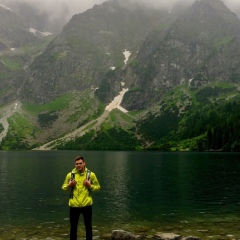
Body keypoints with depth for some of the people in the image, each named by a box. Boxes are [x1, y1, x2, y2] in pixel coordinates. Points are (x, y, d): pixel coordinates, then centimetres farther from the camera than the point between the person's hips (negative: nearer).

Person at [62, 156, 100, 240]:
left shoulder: (91, 174, -2)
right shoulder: (70, 175, 0)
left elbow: (98, 187, 4)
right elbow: (63, 187, 8)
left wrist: (90, 186, -14)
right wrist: (69, 185, -12)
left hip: (86, 205, 0)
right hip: (74, 205, 1)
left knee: (88, 227, 12)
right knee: (73, 227, 12)